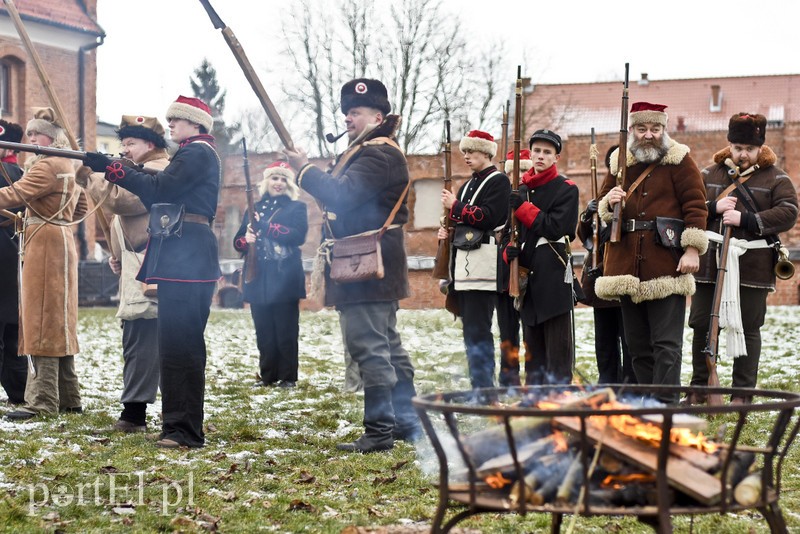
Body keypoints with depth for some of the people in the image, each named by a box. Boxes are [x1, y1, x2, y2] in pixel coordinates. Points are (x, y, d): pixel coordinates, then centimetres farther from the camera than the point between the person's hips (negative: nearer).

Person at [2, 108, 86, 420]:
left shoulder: (47, 166, -13)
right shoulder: (66, 166, 18)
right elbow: (79, 206, 29)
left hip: (45, 246, -10)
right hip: (60, 245, 10)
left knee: (42, 323, -10)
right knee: (58, 324, 12)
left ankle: (42, 402, -12)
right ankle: (68, 399, 16)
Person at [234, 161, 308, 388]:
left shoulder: (296, 207, 5)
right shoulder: (255, 208, 15)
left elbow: (298, 235, -12)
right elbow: (238, 240, 13)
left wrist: (264, 227, -17)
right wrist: (246, 240, -11)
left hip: (284, 278, -4)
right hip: (258, 278, 4)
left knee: (286, 331, -5)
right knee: (264, 331, 5)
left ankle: (288, 377, -1)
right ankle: (268, 376, 12)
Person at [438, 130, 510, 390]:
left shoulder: (499, 181, -4)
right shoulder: (467, 186, 23)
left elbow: (488, 217, -16)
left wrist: (455, 207, -9)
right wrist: (448, 230, 9)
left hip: (483, 268, -9)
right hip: (465, 268, 9)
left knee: (477, 331, -13)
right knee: (471, 329, 10)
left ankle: (483, 388, -12)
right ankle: (481, 385, 15)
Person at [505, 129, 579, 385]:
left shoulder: (566, 189, -2)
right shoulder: (521, 190, 15)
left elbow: (555, 229, -14)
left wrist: (522, 207, -14)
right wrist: (510, 250, -4)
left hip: (554, 276, -6)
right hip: (528, 275, 6)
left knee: (557, 345, -6)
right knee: (533, 346, 12)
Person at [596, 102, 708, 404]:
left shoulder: (679, 161, 0)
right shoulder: (619, 163, 14)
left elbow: (695, 206, -6)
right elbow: (602, 207, 20)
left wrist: (692, 249, -15)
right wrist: (608, 203, -4)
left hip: (666, 268, -5)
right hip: (626, 265, 5)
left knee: (666, 342, -6)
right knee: (637, 343, 10)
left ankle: (665, 404, -7)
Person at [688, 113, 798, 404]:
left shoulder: (775, 178, 2)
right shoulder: (709, 174, 11)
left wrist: (746, 220, -19)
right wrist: (714, 208, -13)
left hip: (751, 267, -3)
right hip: (709, 263, 3)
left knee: (748, 328, 3)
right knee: (701, 325, 5)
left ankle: (742, 393, 11)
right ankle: (700, 387, 18)